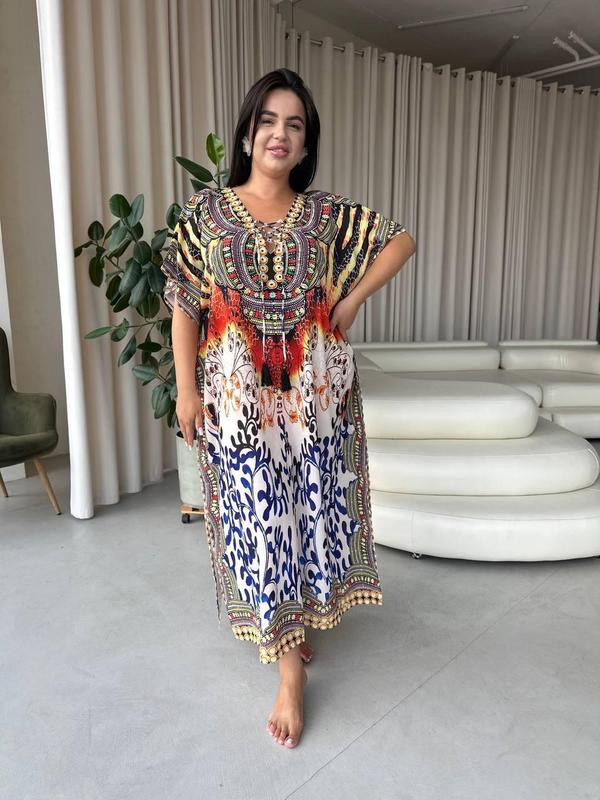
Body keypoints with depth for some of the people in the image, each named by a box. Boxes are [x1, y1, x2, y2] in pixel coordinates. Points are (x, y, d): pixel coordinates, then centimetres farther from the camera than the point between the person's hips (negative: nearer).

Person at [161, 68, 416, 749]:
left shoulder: (328, 213, 5)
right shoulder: (207, 210, 2)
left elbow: (402, 239, 12)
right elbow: (184, 304, 0)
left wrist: (353, 299, 1)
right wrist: (186, 389, -5)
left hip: (316, 396, 2)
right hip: (238, 398, -1)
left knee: (311, 511, 9)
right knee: (258, 519, 2)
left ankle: (302, 619, 34)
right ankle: (291, 668, 16)